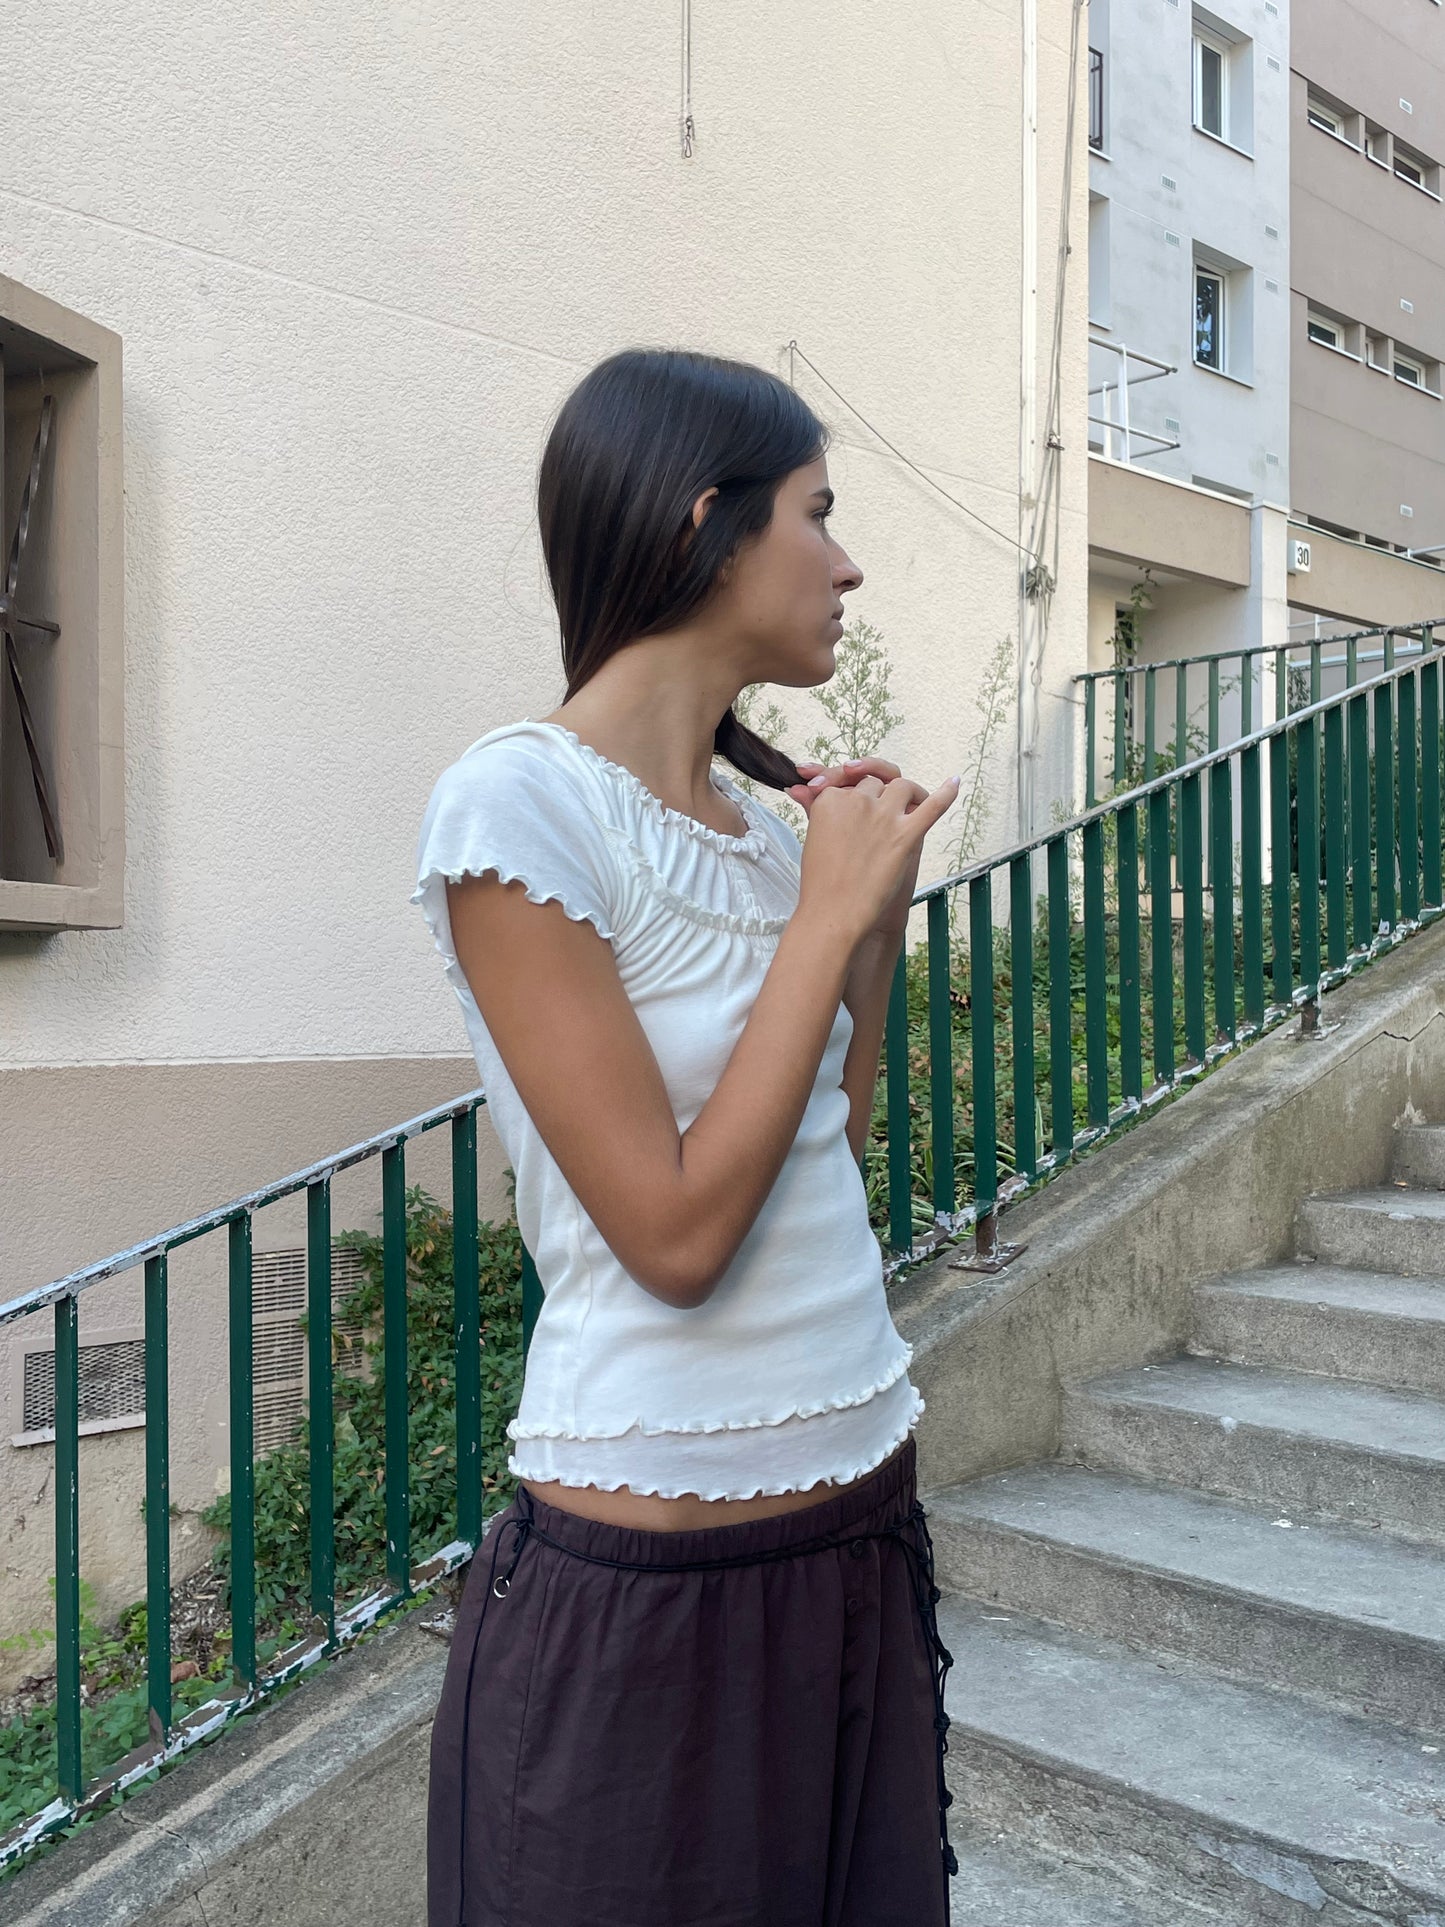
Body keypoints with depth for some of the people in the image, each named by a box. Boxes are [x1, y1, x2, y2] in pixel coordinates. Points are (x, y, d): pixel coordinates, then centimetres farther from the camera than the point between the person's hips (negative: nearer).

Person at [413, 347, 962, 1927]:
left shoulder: (758, 822, 6)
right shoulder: (517, 803, -16)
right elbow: (675, 1231, -21)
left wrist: (879, 913, 4)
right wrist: (825, 912, -14)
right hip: (647, 1590, -7)